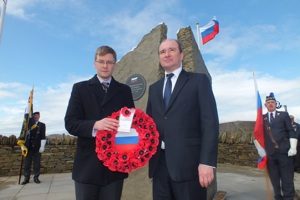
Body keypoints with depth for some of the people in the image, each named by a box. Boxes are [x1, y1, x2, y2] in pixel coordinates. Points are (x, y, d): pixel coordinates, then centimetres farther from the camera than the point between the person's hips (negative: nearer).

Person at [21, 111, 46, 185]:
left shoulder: (42, 125, 3)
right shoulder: (29, 123, 11)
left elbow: (43, 137, -3)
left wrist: (42, 146, -11)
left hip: (37, 147, -2)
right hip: (28, 146, 2)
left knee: (37, 163, 3)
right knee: (27, 163, 7)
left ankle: (36, 177, 14)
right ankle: (26, 178, 17)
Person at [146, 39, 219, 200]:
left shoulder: (199, 81, 1)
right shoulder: (154, 88, 16)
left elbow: (210, 122, -7)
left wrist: (207, 161, -14)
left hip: (188, 163, -4)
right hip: (159, 164, 5)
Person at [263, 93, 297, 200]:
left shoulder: (284, 115, 9)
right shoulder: (262, 118, 12)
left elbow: (291, 131, 3)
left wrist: (293, 147, -7)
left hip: (284, 151, -1)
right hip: (270, 153, 2)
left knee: (287, 179, 3)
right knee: (274, 180, 9)